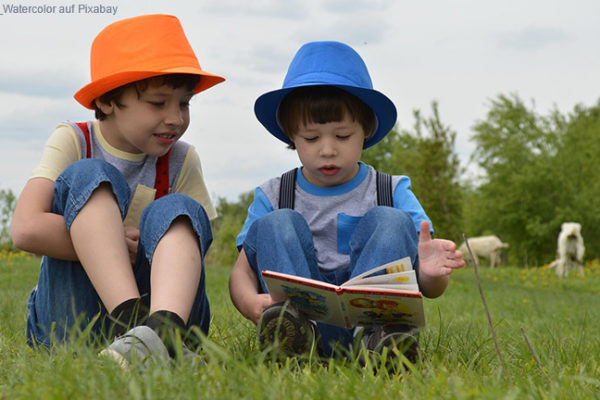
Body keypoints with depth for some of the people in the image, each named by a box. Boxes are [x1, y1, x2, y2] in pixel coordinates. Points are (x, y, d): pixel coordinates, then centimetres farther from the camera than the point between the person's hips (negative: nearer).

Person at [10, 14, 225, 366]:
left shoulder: (182, 162, 5)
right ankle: (134, 322, -43)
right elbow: (27, 228, -19)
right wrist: (121, 243, -17)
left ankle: (163, 328, -54)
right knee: (87, 177, -18)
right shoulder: (72, 142, -2)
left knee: (177, 211, -22)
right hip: (67, 321, -2)